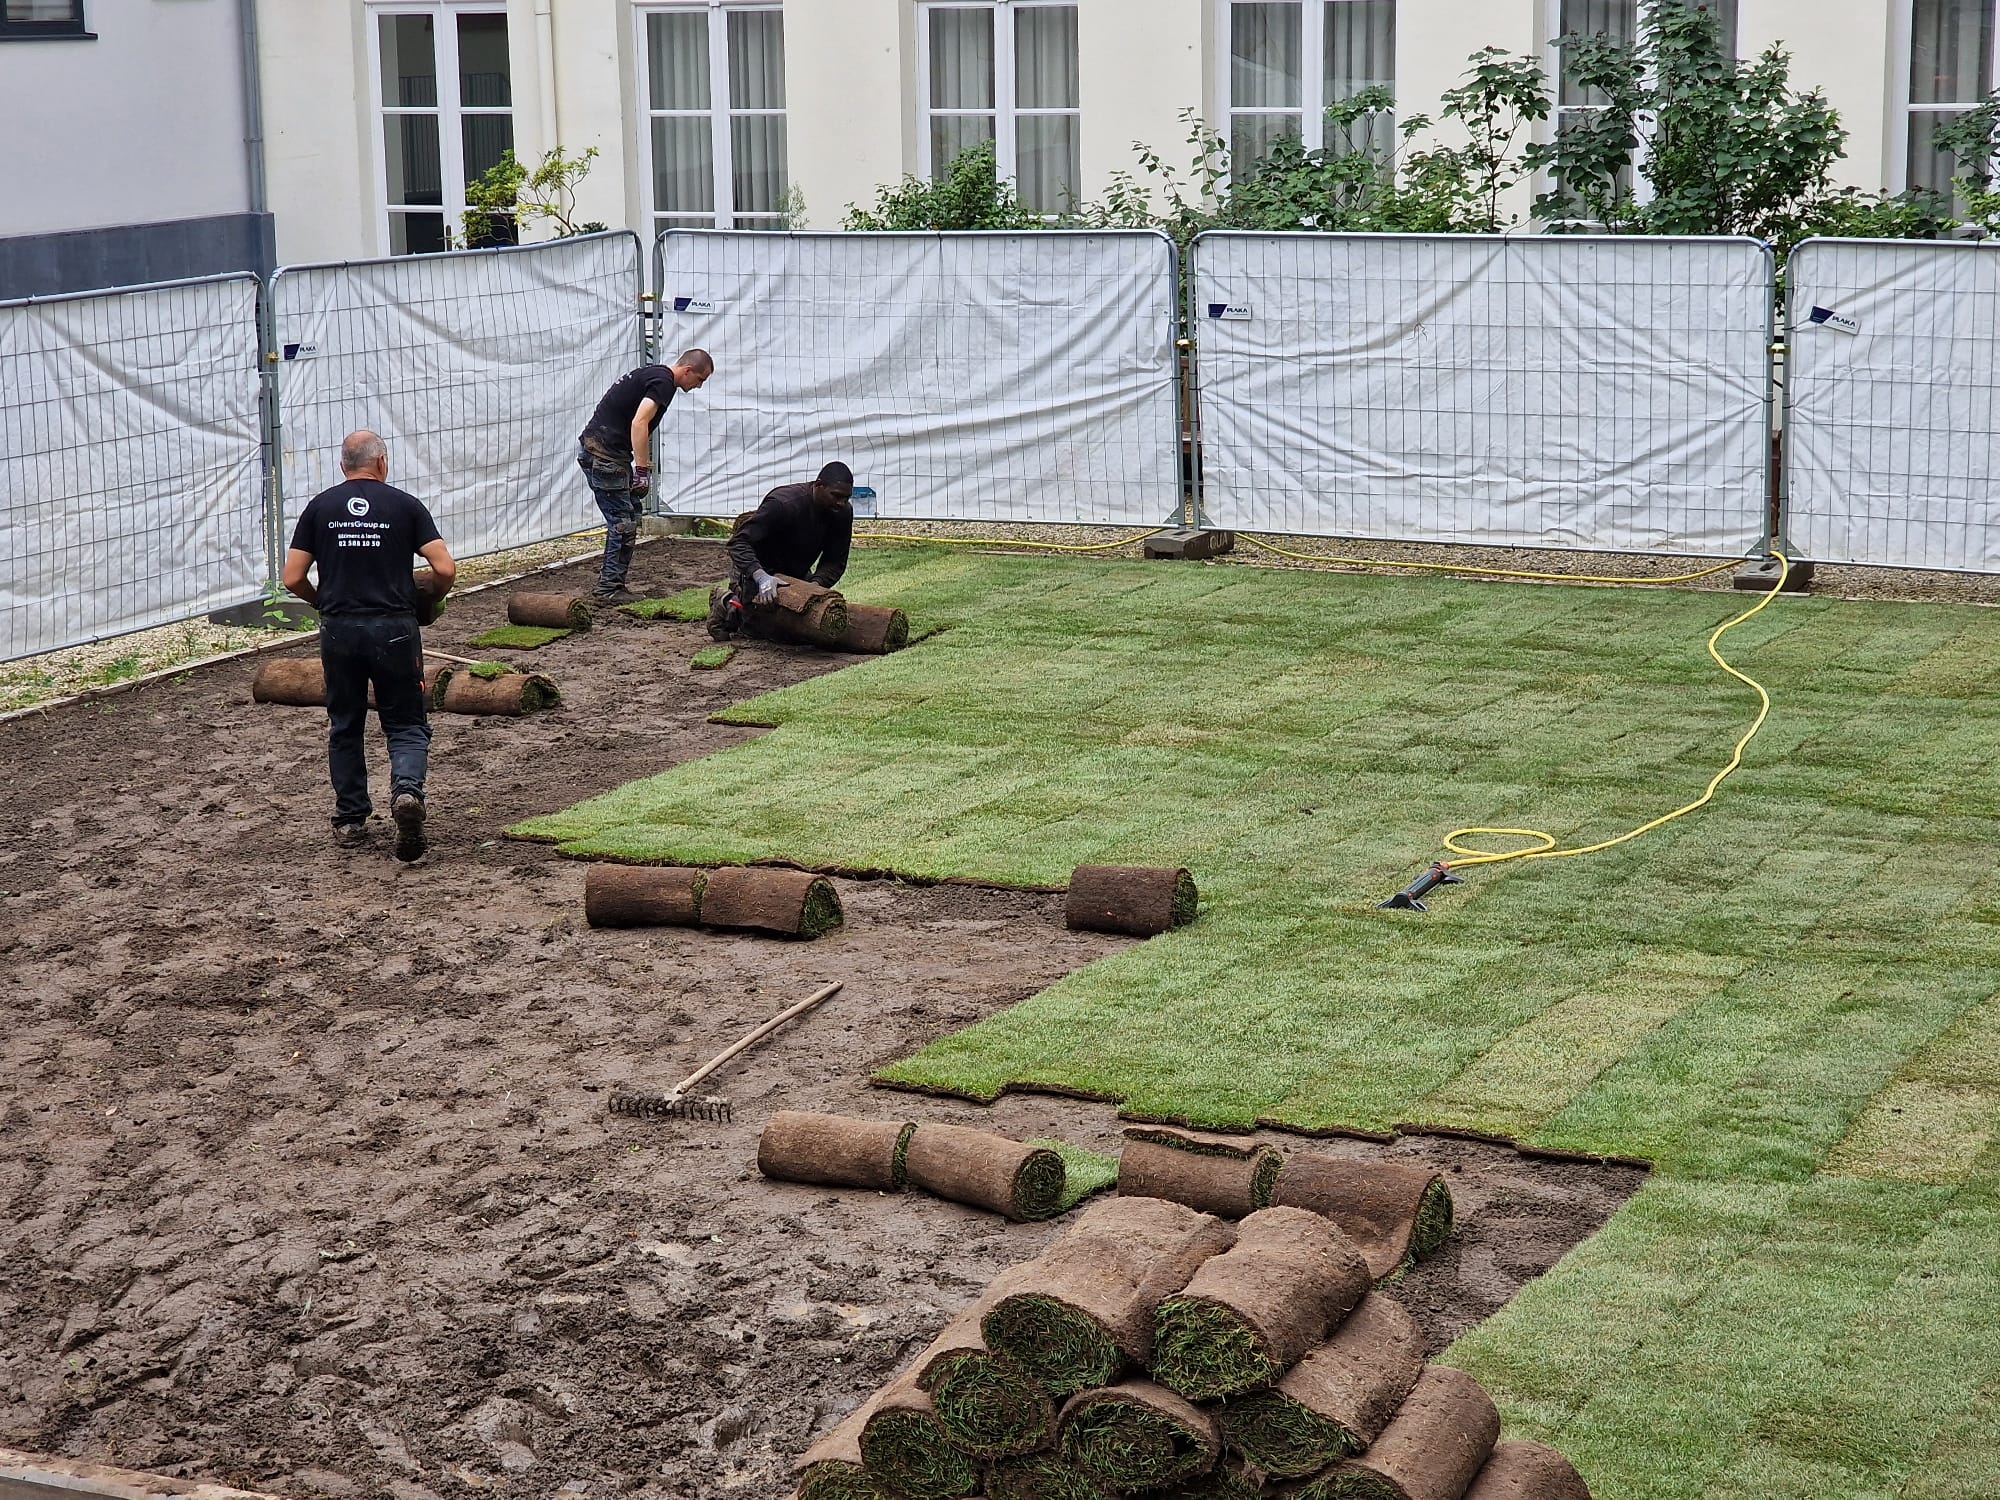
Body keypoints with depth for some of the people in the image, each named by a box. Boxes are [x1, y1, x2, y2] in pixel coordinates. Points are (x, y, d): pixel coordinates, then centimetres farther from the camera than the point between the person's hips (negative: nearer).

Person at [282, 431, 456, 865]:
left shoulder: (320, 507, 6)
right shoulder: (405, 505, 1)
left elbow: (294, 578, 3)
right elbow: (445, 569, -7)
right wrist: (429, 600, 13)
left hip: (339, 631, 2)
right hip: (394, 630, -2)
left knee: (345, 728, 17)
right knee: (406, 726, 6)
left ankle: (350, 821, 19)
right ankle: (407, 790, -22)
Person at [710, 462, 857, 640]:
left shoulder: (843, 512, -17)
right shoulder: (783, 504, -35)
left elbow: (835, 562, -12)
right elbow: (739, 543, -37)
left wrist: (816, 584, -34)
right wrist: (761, 576, -54)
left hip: (796, 572, 7)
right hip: (754, 566, -6)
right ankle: (727, 606, 13)